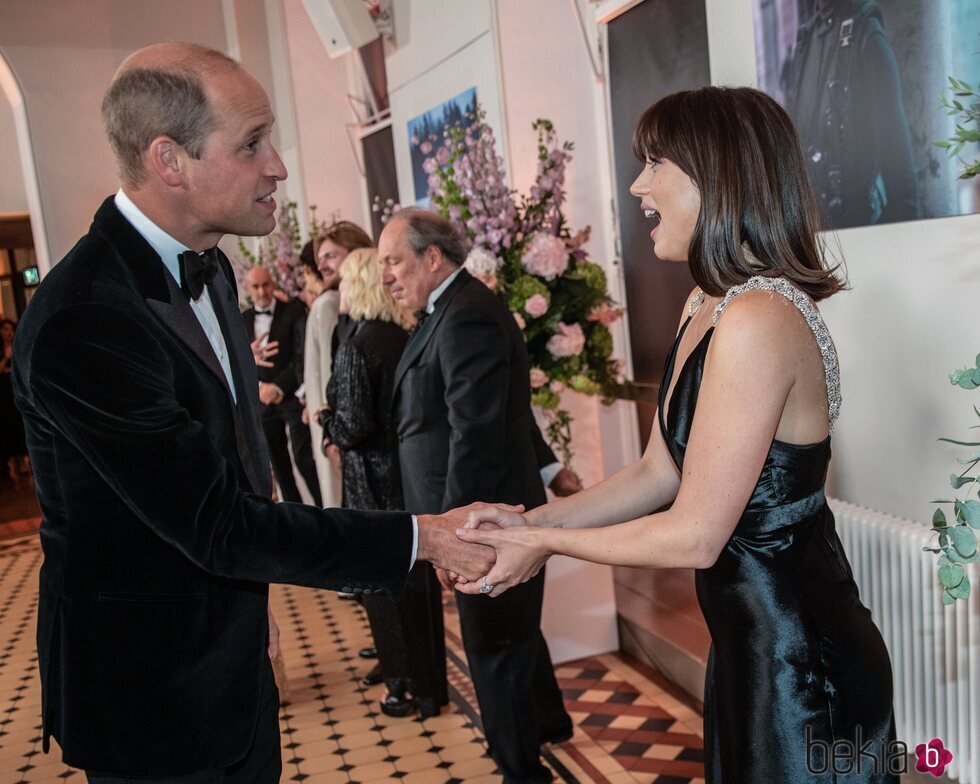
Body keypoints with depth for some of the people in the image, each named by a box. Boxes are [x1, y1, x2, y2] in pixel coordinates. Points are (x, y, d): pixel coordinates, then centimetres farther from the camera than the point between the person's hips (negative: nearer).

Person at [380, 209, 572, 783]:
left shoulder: (467, 316, -21)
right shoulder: (455, 308, 11)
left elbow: (475, 433, -26)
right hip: (495, 510, 10)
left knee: (495, 647, 5)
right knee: (516, 631, 26)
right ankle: (549, 721, 47)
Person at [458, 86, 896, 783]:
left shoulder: (758, 320, -27)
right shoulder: (707, 306, 4)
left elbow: (694, 536, -24)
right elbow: (659, 473, 5)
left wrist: (544, 543, -12)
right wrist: (528, 520, -3)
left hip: (804, 665, -9)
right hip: (751, 646, 9)